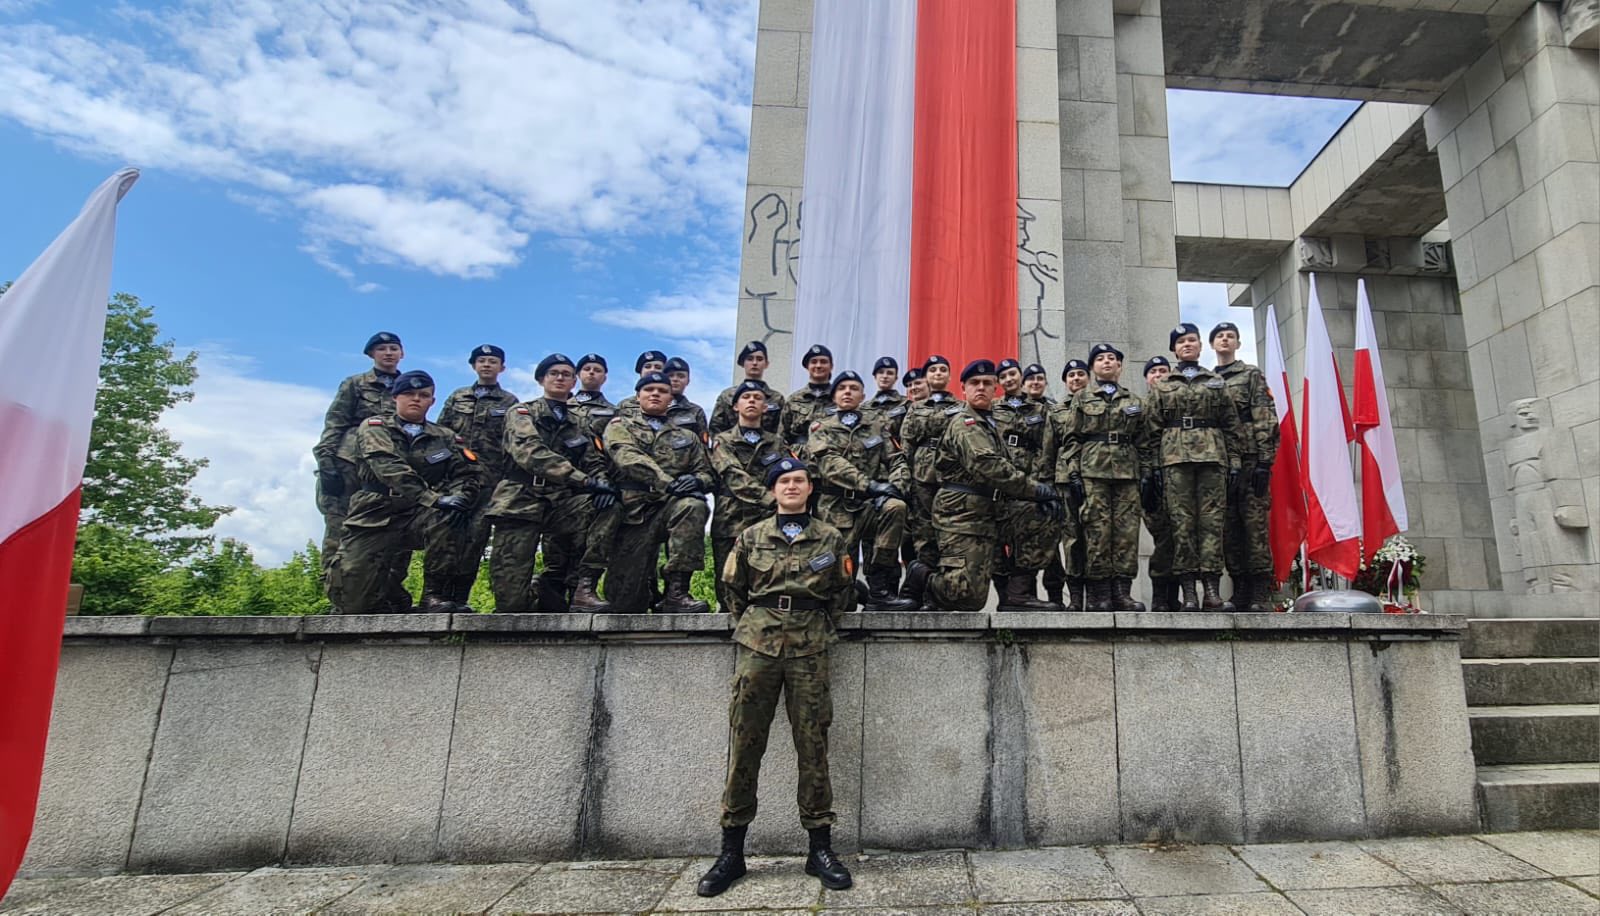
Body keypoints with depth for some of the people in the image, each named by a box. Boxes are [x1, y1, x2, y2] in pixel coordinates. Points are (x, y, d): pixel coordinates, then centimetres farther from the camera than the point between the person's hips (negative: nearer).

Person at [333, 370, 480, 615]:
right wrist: (433, 498, -28)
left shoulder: (446, 438, 12)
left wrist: (458, 499, -22)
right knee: (355, 605, -6)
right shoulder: (374, 427, 3)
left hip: (418, 518, 1)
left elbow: (465, 475, 3)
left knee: (446, 517, -35)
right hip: (375, 518, -1)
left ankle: (435, 594, -21)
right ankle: (390, 575, 29)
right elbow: (389, 469, -14)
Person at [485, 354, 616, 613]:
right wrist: (584, 480, -26)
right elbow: (532, 453, -14)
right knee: (512, 603, -15)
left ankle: (583, 589, -18)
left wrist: (602, 484, -17)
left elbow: (595, 463, 9)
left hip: (563, 503, 3)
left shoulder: (581, 421, 19)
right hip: (521, 502, -3)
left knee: (609, 512, -28)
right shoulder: (522, 413, 6)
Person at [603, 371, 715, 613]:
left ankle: (676, 592, -30)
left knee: (692, 506, -35)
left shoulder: (687, 436, 22)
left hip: (671, 507, 2)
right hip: (634, 510, -2)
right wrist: (668, 482, -23)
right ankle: (646, 582, 31)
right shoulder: (620, 425, 13)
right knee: (626, 601, -8)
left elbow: (707, 474, 15)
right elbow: (628, 458, -8)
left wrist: (696, 481, -12)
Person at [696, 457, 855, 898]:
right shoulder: (751, 537, 9)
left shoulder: (830, 538, 8)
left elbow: (844, 591, 16)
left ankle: (820, 847, 16)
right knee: (744, 745, 2)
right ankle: (731, 852, 13)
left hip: (810, 649, 0)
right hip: (757, 646, 1)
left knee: (812, 746, 3)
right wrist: (748, 627, 12)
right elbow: (733, 589, 16)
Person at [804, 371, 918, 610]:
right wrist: (869, 485, -21)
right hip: (837, 507, -1)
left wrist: (895, 485, -13)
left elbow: (897, 461, 10)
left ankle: (879, 590, -26)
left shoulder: (877, 426, 19)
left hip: (871, 502, 1)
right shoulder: (821, 428, 11)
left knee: (895, 507, -32)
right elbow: (830, 463, -7)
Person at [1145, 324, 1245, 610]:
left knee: (1212, 521, -5)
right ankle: (1188, 592, -4)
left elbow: (1231, 425, 13)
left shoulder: (1217, 382, 17)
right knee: (1182, 522, -5)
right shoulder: (1162, 386, 15)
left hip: (1212, 456, 1)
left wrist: (1234, 461, 3)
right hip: (1175, 457, -1)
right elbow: (1153, 428, 9)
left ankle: (1212, 591, -4)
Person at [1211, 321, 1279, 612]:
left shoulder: (1252, 375, 8)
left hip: (1249, 459, -4)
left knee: (1255, 525, -7)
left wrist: (1264, 461, -13)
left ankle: (1261, 596, -5)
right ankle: (1241, 594, 9)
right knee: (1229, 530, 4)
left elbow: (1265, 419, -3)